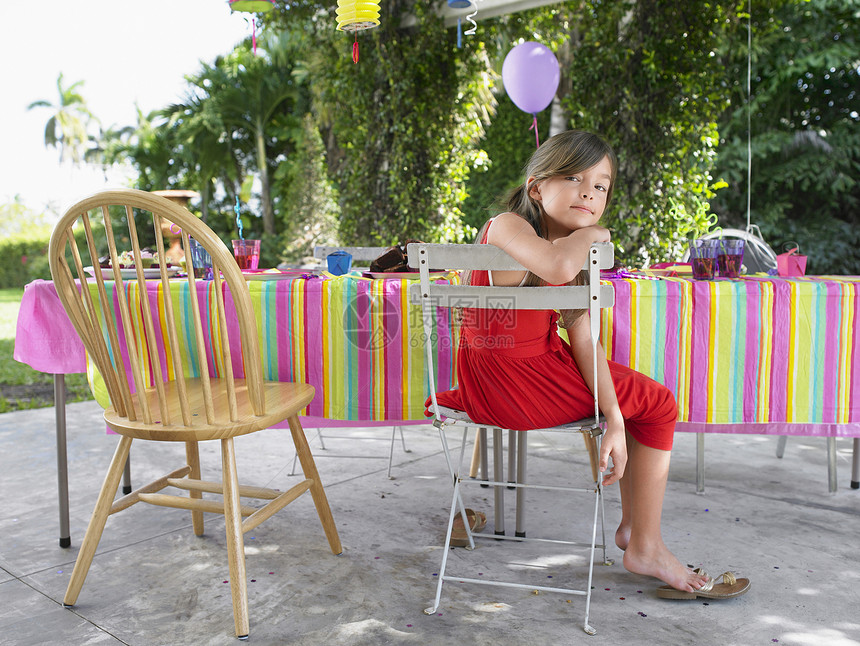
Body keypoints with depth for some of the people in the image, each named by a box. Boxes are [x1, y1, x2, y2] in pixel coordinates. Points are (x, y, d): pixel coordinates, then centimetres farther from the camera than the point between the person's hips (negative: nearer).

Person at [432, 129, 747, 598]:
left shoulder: (575, 252, 9)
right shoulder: (508, 226, -17)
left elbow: (583, 339, 0)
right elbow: (558, 267, -42)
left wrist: (614, 419, -10)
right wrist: (588, 235, -19)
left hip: (539, 364, 9)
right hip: (506, 383, -9)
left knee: (639, 397, 24)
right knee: (657, 402, 3)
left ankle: (633, 525, 35)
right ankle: (645, 548, 16)